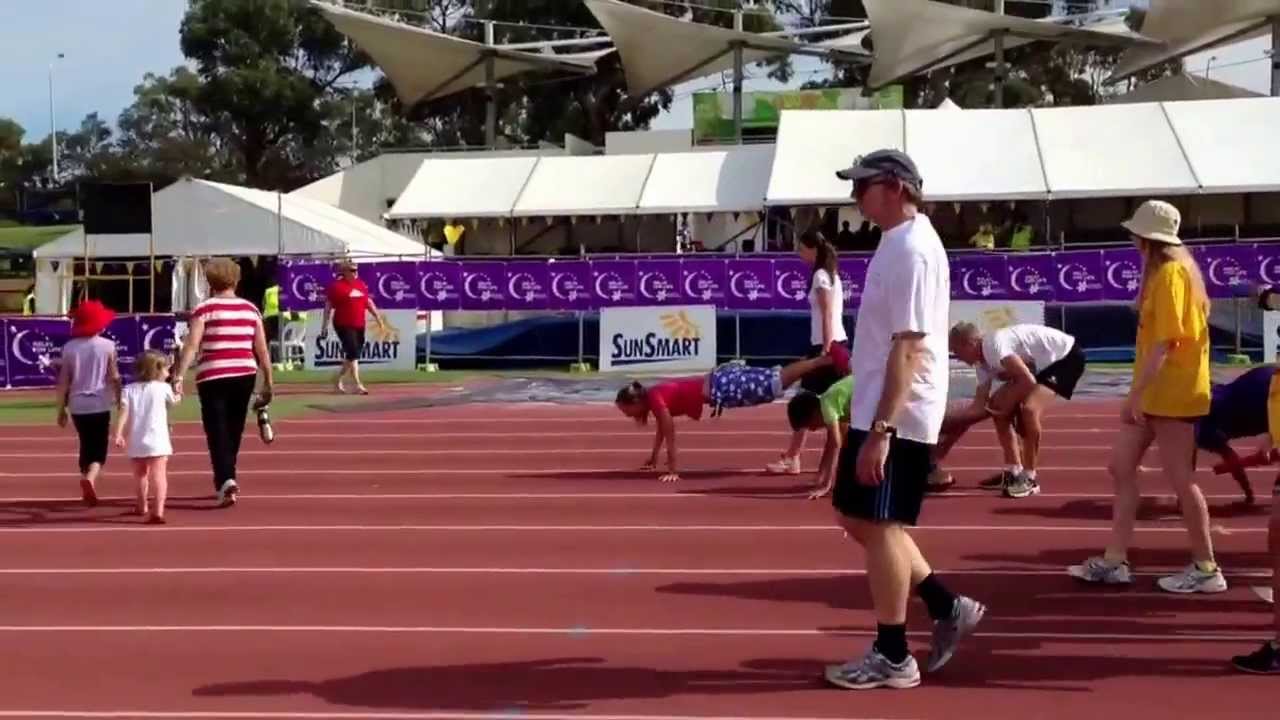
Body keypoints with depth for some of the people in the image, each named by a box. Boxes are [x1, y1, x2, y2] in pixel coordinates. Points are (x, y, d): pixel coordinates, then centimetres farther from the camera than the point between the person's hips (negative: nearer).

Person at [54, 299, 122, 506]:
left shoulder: (69, 347, 0)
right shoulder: (107, 346, -5)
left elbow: (63, 381, 1)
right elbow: (114, 377, -5)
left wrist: (61, 409, 8)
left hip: (78, 405, 3)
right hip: (99, 405, -3)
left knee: (86, 446, 18)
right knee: (99, 449, 1)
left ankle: (88, 489, 22)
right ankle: (90, 478, -26)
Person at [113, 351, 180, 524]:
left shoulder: (130, 389, 6)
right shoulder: (163, 388, 1)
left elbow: (124, 412, -5)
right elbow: (174, 402, 21)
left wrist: (118, 434, -9)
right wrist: (178, 395, 43)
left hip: (136, 441, 4)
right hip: (157, 440, -4)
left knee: (141, 474, 23)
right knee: (159, 475, -11)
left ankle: (142, 507, 43)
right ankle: (158, 510, -28)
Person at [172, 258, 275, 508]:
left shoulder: (204, 309, -2)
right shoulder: (250, 309, 8)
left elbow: (191, 346, -13)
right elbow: (262, 349, 7)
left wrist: (178, 376, -16)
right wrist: (268, 380, 13)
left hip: (213, 377, -4)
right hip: (244, 375, 4)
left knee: (217, 432, -1)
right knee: (234, 431, 18)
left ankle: (227, 481, -18)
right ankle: (226, 479, 31)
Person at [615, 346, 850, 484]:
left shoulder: (655, 399, -13)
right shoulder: (654, 396, 13)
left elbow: (670, 435, -15)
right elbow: (662, 430, 28)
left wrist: (672, 470, -10)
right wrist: (653, 460, 35)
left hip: (722, 388, -7)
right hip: (720, 380, 7)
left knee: (776, 382, -10)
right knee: (776, 379, 9)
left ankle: (829, 358, -14)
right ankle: (829, 356, 10)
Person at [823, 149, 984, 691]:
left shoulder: (910, 249, -18)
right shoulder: (899, 243, 13)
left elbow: (910, 347, -24)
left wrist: (880, 430, -27)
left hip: (897, 419, -10)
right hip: (876, 411, 10)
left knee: (877, 526, -2)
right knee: (855, 516, 16)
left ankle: (892, 658, 9)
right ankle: (947, 607, 22)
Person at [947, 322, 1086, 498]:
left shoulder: (994, 345, -27)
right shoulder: (982, 363, 2)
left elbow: (1029, 381, -32)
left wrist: (1004, 405, -17)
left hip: (1065, 356, -10)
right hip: (1043, 363, 10)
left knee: (1029, 408, -27)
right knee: (998, 407, 8)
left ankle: (1029, 478, -13)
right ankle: (1013, 472, 17)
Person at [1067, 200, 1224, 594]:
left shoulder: (1170, 273, -15)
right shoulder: (1165, 271, 14)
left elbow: (1165, 341, -22)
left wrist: (1136, 392, -25)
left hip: (1170, 393, -10)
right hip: (1156, 392, 10)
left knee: (1180, 479, -2)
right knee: (1121, 466, 9)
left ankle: (1206, 569, 8)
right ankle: (1115, 561, 13)